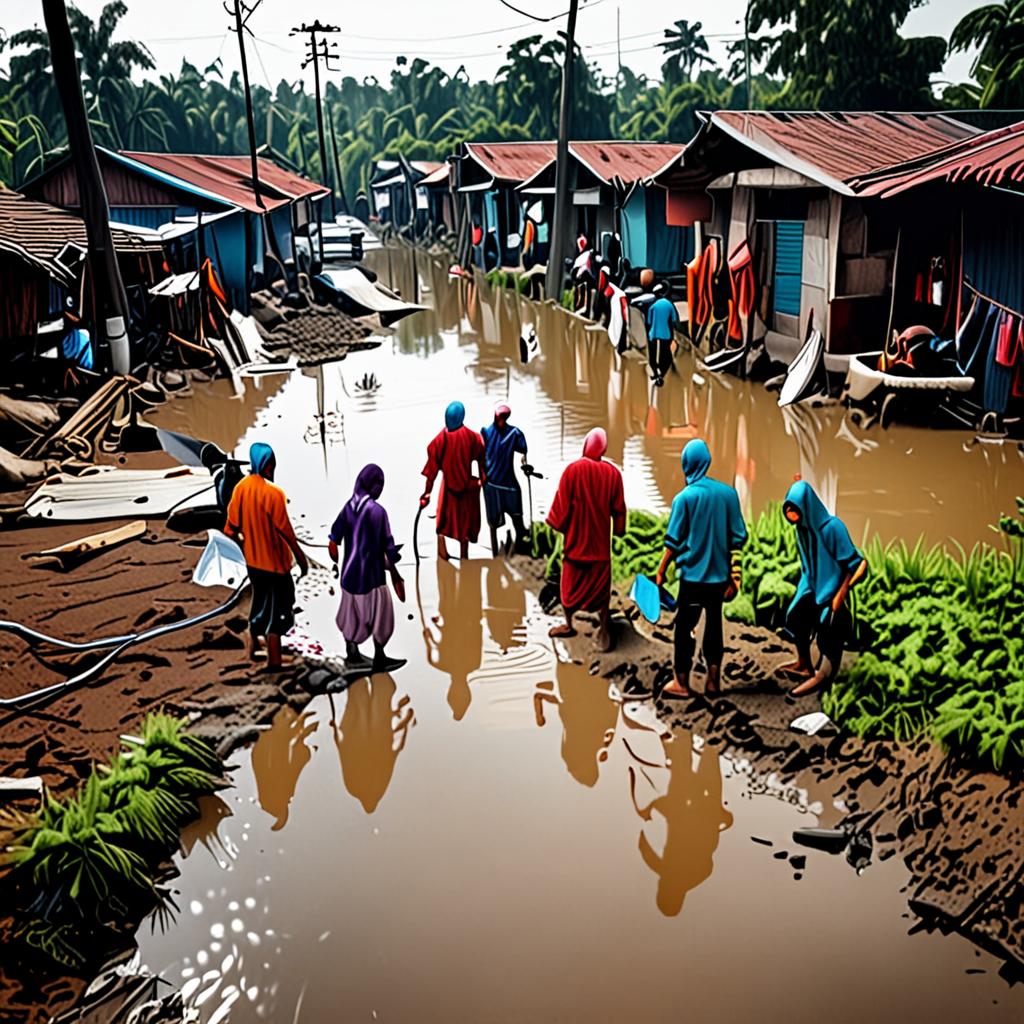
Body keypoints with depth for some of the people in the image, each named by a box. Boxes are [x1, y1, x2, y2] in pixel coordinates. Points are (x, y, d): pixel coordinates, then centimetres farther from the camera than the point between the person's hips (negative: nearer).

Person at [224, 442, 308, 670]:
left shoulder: (241, 488, -2)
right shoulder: (273, 493, -24)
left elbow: (232, 526, 3)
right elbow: (285, 530, -21)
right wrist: (301, 557, -11)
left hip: (253, 558, 7)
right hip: (274, 560, -7)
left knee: (260, 601, 25)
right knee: (276, 609, 6)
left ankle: (254, 646, 37)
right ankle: (274, 660, 12)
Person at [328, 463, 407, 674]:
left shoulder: (348, 507, -3)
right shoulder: (377, 511, -20)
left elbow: (333, 542, 3)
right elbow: (388, 547, -16)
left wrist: (338, 563, 17)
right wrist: (394, 571, -3)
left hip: (350, 571, 6)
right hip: (371, 574, -6)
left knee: (351, 613, 18)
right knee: (380, 615, 11)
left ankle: (352, 655, 32)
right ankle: (379, 659, 20)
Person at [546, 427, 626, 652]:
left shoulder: (573, 469, -13)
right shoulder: (613, 473, -6)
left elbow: (562, 503, -9)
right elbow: (619, 508, 0)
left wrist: (558, 525, 5)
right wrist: (619, 531, 14)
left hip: (576, 536, -1)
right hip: (600, 539, 2)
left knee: (571, 582, 13)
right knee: (600, 583, 7)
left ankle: (568, 625, 24)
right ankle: (604, 629, -2)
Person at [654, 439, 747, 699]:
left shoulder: (684, 497, -11)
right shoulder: (728, 493, -1)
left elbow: (673, 542, -10)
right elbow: (739, 538, 2)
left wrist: (661, 572, 1)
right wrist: (732, 575, 13)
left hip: (692, 575, -4)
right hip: (719, 575, 4)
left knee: (684, 628, 6)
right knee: (714, 626, 14)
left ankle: (682, 683, 11)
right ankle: (713, 681, 18)